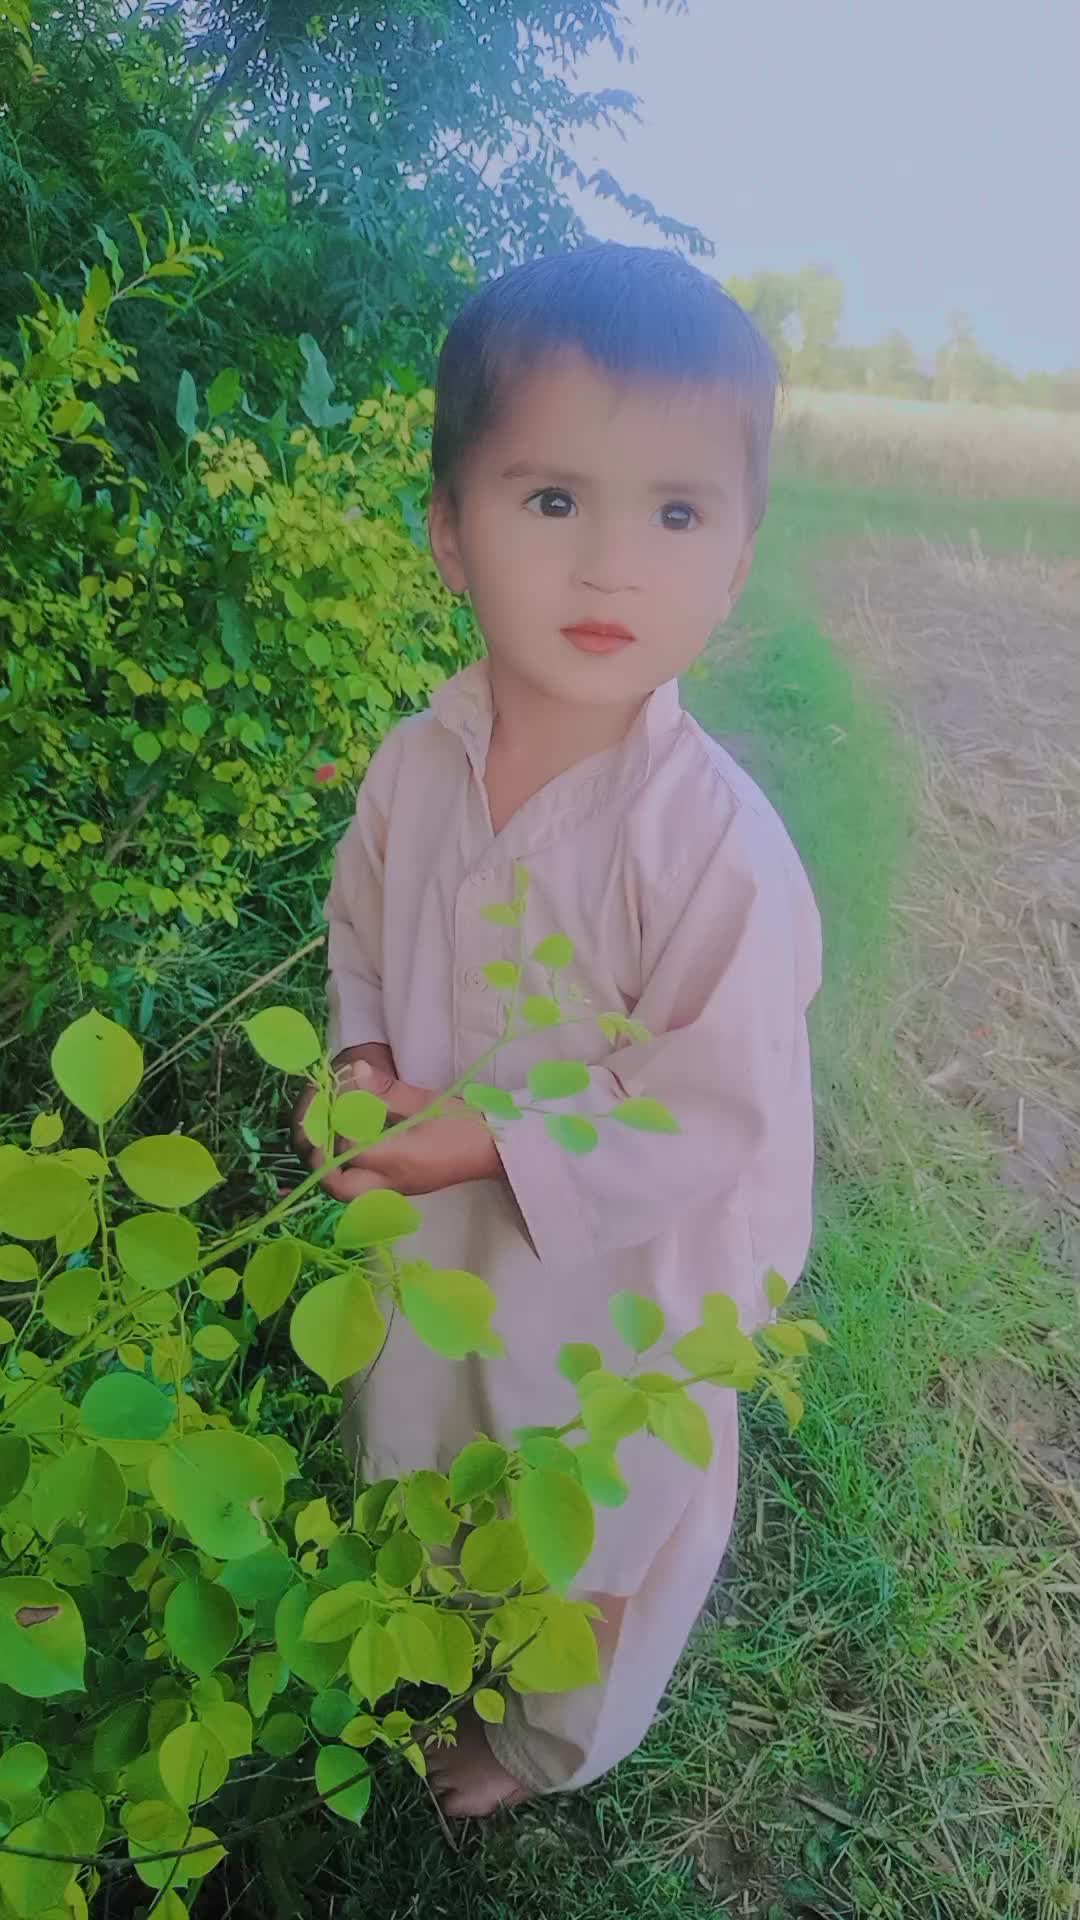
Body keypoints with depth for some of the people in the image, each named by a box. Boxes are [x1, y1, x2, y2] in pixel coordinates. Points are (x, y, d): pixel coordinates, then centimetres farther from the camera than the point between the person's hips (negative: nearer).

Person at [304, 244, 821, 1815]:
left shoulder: (717, 844, -31)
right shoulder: (416, 764, -14)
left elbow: (711, 1114, -24)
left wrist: (498, 1143, -28)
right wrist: (364, 1054, -13)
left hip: (612, 1283, -5)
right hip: (426, 1242, 5)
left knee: (598, 1541, 24)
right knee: (421, 1477, 33)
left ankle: (554, 1749, 59)